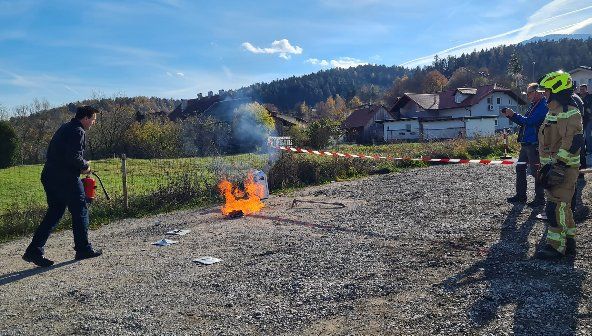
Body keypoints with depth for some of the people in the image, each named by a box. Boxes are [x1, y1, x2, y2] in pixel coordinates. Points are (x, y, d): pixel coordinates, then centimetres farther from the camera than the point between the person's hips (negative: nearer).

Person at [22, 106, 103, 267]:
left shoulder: (65, 128, 18)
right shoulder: (77, 132, -13)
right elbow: (74, 157, -25)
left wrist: (81, 165, 13)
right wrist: (85, 166, -6)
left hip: (50, 177, 9)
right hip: (66, 179, -9)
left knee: (54, 213, 13)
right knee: (80, 212, 4)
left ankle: (34, 250, 9)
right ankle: (83, 249, 13)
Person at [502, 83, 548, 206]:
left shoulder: (543, 106, -13)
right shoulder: (533, 106, 16)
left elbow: (529, 121, -22)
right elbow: (524, 123, 21)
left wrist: (513, 114, -14)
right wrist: (510, 115, 9)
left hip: (535, 144, -10)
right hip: (525, 143, 10)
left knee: (536, 171, -2)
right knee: (520, 168, 13)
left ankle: (540, 198, 8)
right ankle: (521, 195, 23)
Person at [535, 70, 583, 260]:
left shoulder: (569, 113, -16)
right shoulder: (553, 112, 17)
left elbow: (574, 141, -25)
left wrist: (559, 163, -26)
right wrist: (547, 164, 23)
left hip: (564, 168, -11)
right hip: (554, 166, 11)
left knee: (556, 207, -10)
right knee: (562, 206, 16)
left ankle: (556, 246, -4)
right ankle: (569, 243, 26)